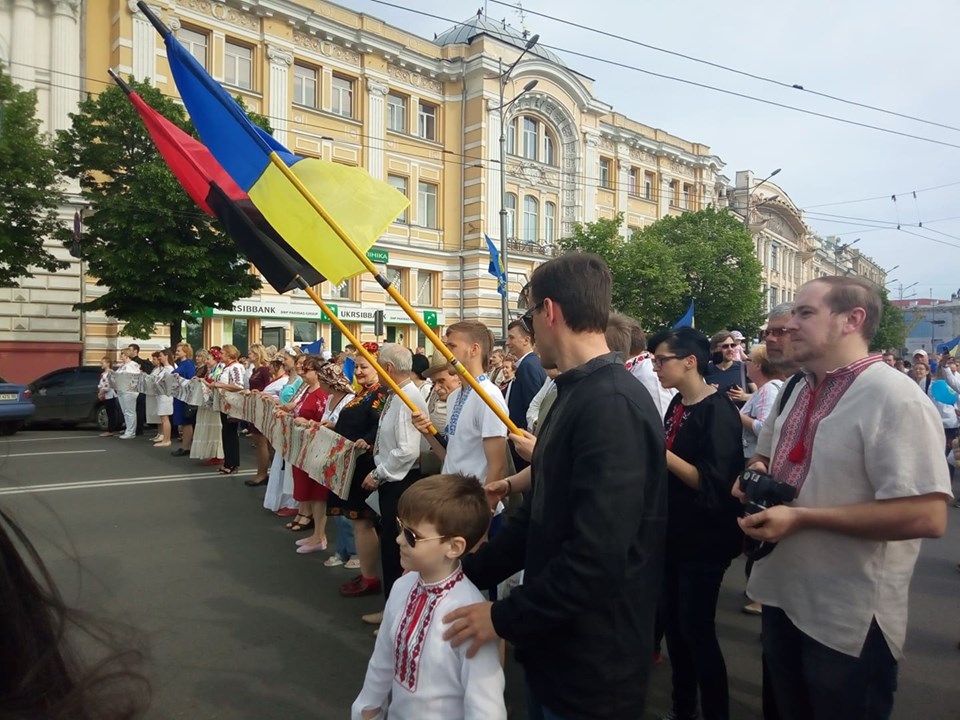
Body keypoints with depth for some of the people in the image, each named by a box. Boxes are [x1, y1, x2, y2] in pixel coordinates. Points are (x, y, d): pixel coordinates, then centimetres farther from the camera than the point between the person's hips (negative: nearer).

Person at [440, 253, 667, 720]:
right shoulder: (577, 394, 7)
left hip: (593, 668, -8)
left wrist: (504, 618, -19)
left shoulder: (612, 405, -25)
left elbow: (597, 556, -30)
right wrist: (467, 575, 8)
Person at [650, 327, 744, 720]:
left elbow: (714, 482, -25)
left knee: (697, 629, 2)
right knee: (671, 620, 16)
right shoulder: (676, 404, 7)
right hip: (673, 533, 8)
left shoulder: (718, 410, -18)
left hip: (704, 539, -8)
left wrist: (659, 452, -27)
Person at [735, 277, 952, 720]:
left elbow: (928, 516, -28)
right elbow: (766, 455, 23)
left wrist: (800, 517, -28)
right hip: (782, 596, 8)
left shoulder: (895, 398, -20)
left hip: (847, 620, -7)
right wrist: (755, 472, -2)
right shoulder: (796, 390, 7)